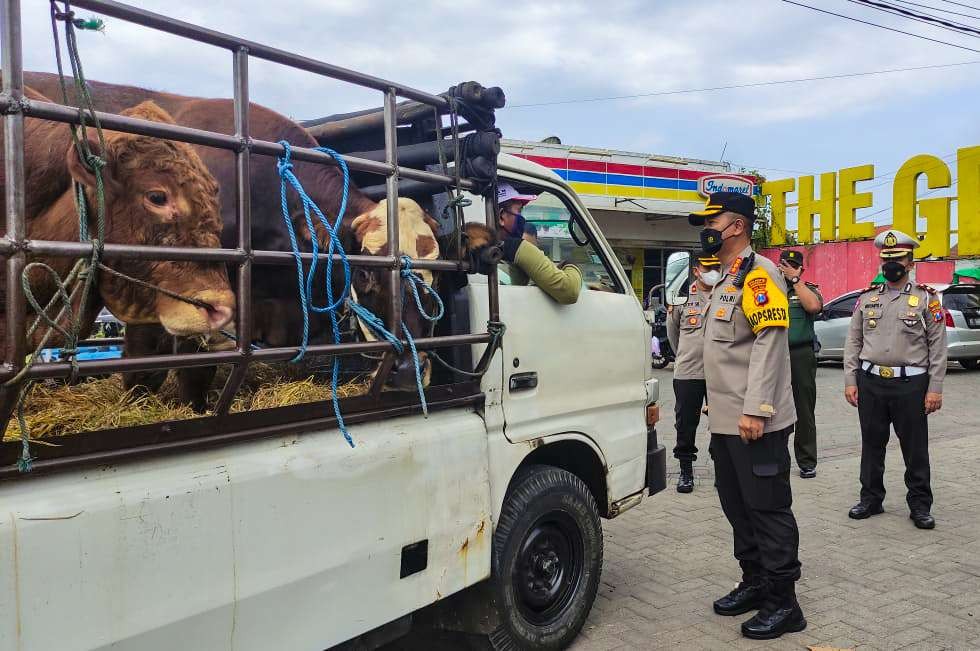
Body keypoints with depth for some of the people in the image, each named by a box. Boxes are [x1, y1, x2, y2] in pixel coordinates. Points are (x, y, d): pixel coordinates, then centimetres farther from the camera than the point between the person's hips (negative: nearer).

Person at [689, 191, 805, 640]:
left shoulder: (758, 274, -12)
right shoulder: (725, 280, 18)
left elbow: (769, 345, -20)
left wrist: (754, 410, -24)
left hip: (755, 422, -10)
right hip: (726, 420, 10)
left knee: (768, 509, -2)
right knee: (737, 507, 16)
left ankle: (783, 603, 8)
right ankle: (754, 584, 29)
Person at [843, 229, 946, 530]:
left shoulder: (926, 299, 1)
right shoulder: (867, 298, 8)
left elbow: (938, 347, -2)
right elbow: (853, 342, 9)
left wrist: (935, 389, -7)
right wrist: (850, 381, 2)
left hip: (911, 384, -2)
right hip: (870, 383, 3)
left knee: (915, 449, 6)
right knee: (871, 445, 11)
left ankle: (920, 505, 19)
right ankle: (871, 499, 24)